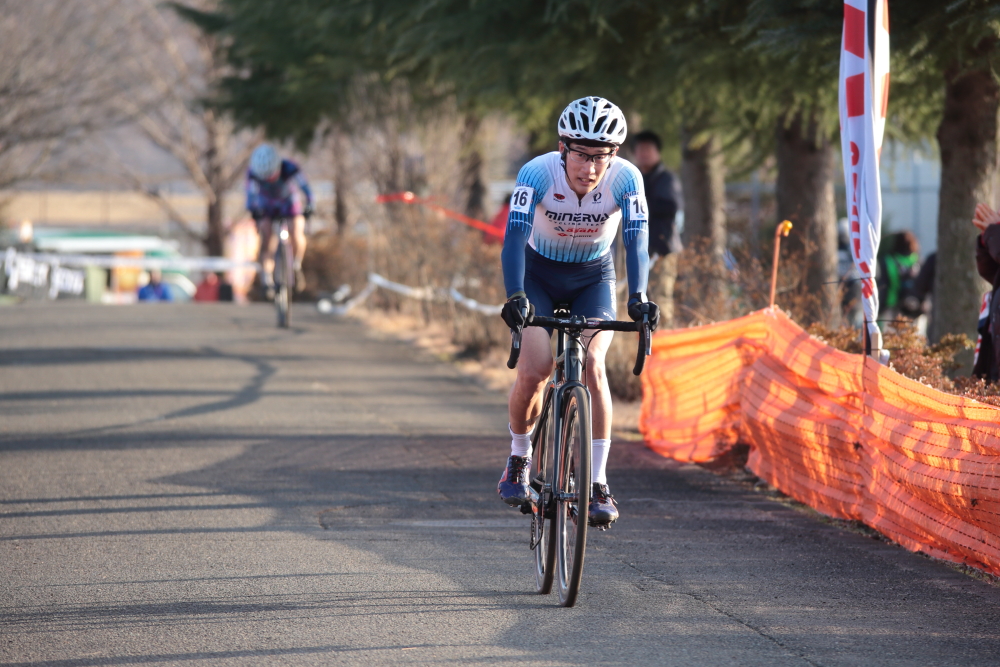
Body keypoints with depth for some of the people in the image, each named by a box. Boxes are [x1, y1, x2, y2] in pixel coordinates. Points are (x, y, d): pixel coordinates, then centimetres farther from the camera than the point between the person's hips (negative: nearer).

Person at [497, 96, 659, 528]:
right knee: (534, 370, -18)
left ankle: (598, 484, -12)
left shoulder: (626, 179, -26)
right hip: (540, 272, -1)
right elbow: (514, 236, -37)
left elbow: (636, 241, -33)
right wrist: (515, 297, -51)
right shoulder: (538, 173, -29)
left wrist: (638, 297, -50)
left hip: (593, 278, 1)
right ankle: (518, 458, 10)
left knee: (592, 368, -20)